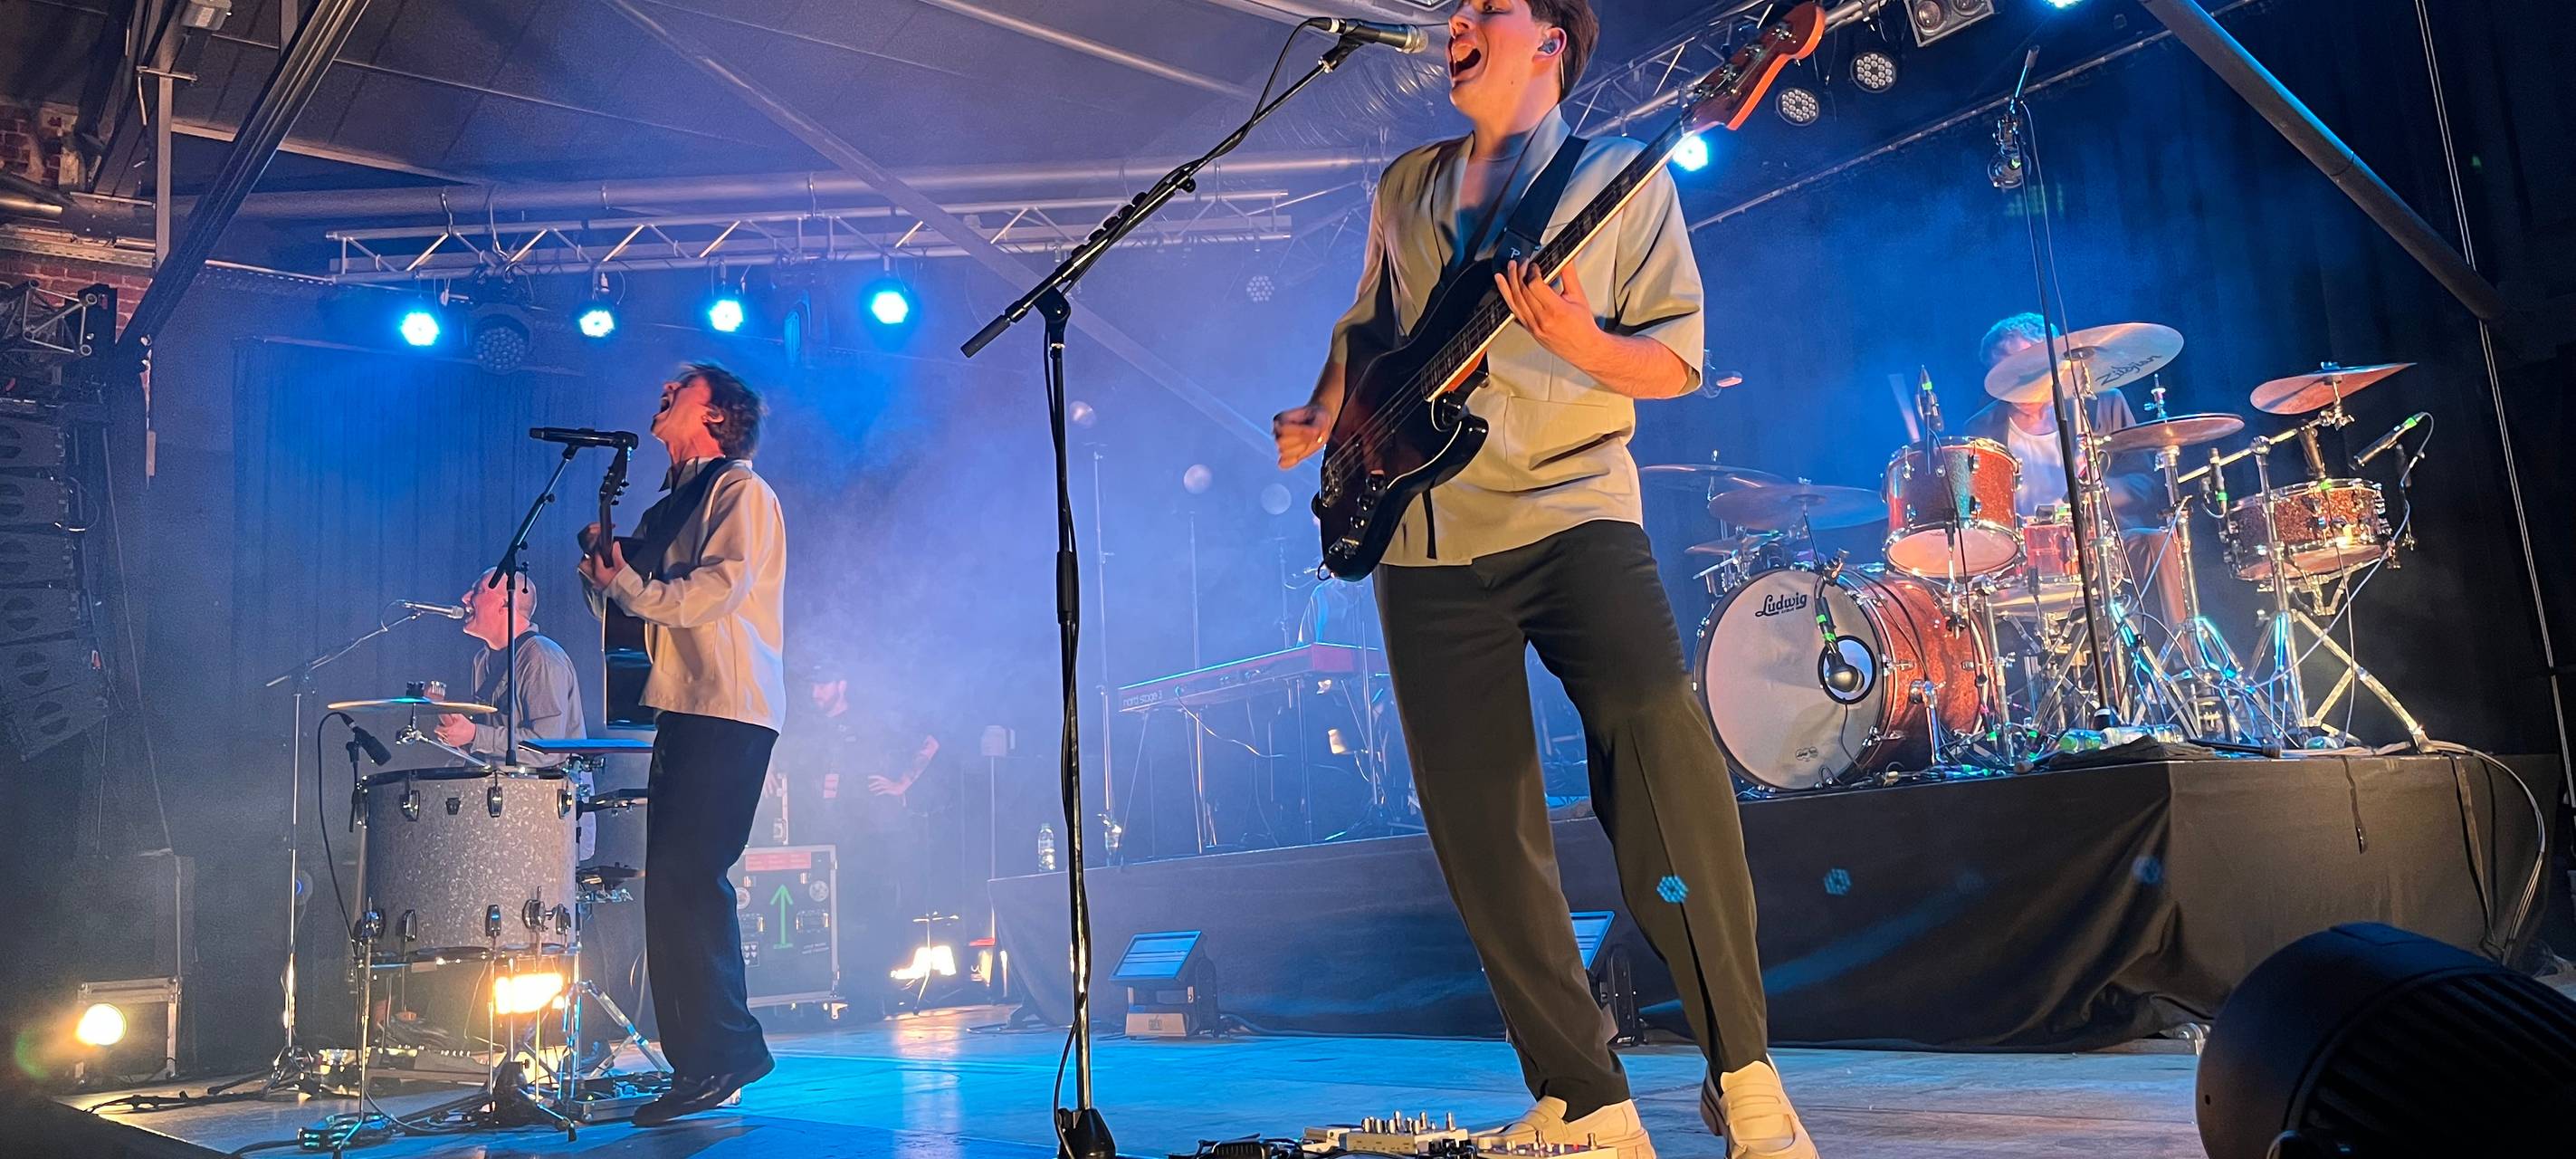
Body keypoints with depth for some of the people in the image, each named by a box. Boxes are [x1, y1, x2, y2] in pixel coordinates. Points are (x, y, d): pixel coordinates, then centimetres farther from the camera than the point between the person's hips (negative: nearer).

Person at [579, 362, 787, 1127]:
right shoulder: (669, 507, 24)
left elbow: (720, 587, -15)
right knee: (673, 884, 6)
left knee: (686, 875, -14)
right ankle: (700, 1060, 11)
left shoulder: (740, 489, -1)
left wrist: (631, 587, -14)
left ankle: (722, 1054, -8)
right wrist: (603, 567, 3)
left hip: (729, 709, -9)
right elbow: (624, 600, 21)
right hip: (682, 709, 9)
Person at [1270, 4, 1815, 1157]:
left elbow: (1678, 357, 0)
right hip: (1424, 537, 4)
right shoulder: (1406, 188, 19)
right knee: (1480, 830, 0)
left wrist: (1577, 342, -19)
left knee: (1663, 752, -23)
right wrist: (1324, 418, 10)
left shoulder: (1623, 176, 6)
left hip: (1570, 508, -4)